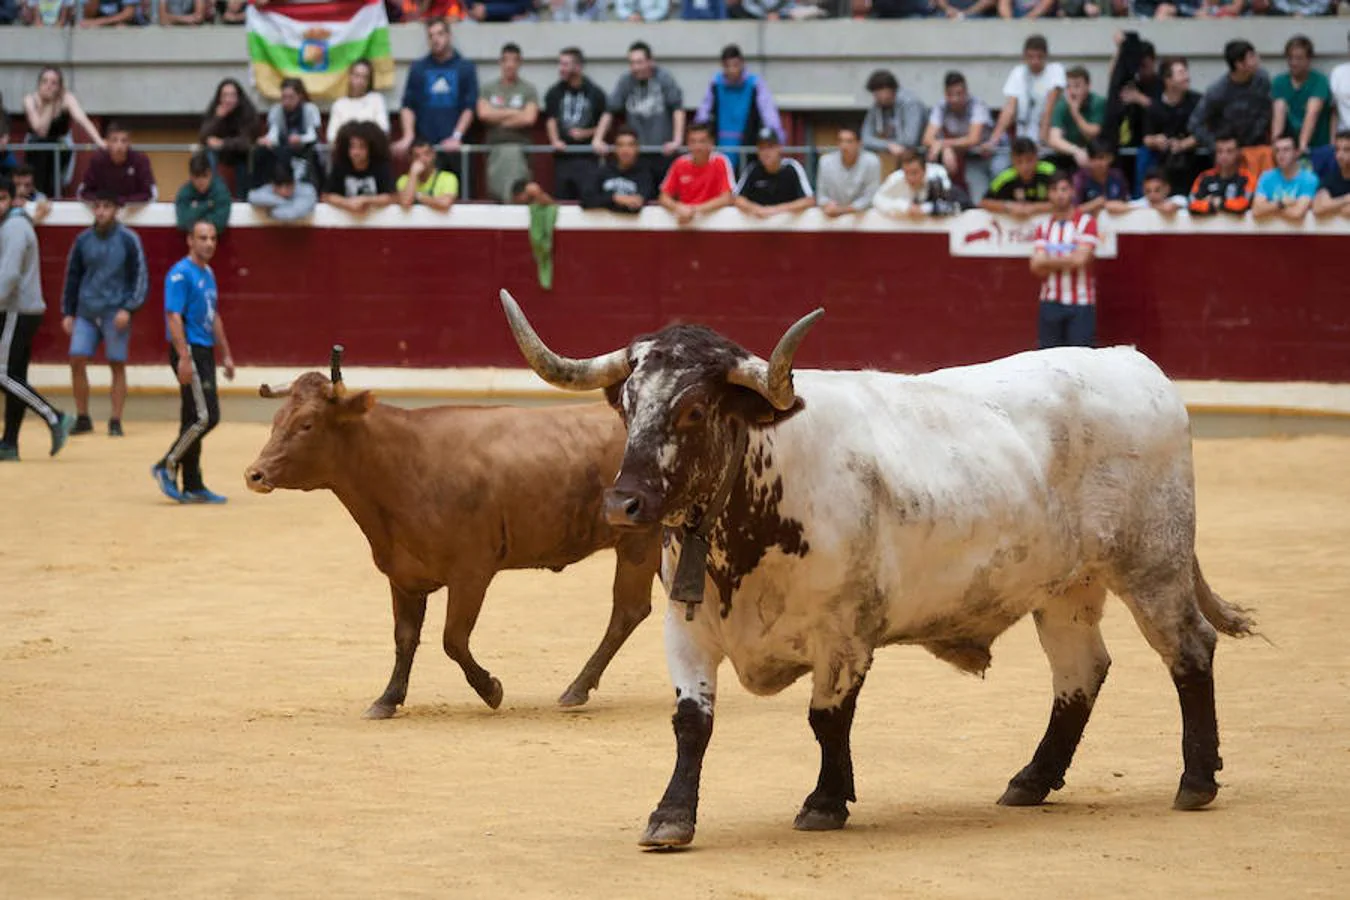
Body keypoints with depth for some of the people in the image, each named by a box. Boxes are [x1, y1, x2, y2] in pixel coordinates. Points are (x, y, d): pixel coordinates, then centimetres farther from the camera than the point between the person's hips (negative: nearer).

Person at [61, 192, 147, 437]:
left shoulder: (128, 240, -4)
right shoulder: (83, 240, 5)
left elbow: (140, 276, -3)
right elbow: (72, 276, 13)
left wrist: (128, 308, -13)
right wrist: (68, 313, 10)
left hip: (115, 313, -3)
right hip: (86, 313, 3)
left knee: (117, 366, 1)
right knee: (77, 361, -5)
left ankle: (116, 423, 7)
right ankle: (82, 419, 6)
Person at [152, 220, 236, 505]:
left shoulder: (208, 274, 17)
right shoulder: (181, 274, -12)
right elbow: (174, 316, -18)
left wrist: (226, 355, 24)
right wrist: (184, 357, -25)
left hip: (205, 353, 9)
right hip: (189, 352, -9)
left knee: (194, 421, 10)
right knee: (205, 417, -14)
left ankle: (192, 486, 12)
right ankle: (167, 467, -2)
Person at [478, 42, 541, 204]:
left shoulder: (528, 90, 4)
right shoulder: (488, 89, 12)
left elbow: (529, 118, -8)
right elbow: (483, 113, -3)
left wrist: (498, 117, -1)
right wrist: (512, 113, -2)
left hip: (518, 147, -3)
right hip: (494, 147, 3)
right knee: (495, 194, 1)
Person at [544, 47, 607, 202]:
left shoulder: (595, 93, 3)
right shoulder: (555, 93, 8)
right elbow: (550, 119, -1)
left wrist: (586, 133, -9)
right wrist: (555, 141, -17)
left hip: (587, 158, -2)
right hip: (563, 157, 2)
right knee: (562, 200, 4)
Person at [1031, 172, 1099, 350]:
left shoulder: (1086, 223, 0)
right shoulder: (1044, 227, 12)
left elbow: (1080, 260, -12)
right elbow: (1036, 267, 0)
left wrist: (1048, 262, -1)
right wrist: (1067, 261, -9)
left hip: (1080, 303, -4)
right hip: (1050, 302, 4)